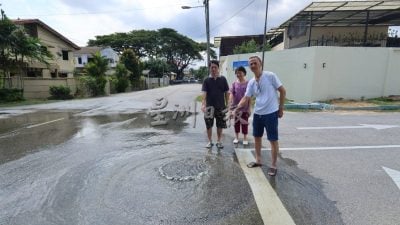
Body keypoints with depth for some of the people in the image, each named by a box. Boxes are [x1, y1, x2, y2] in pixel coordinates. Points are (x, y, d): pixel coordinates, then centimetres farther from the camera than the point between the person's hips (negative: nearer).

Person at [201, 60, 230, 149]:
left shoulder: (223, 79, 1)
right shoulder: (207, 80, -2)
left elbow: (226, 93, 5)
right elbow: (204, 93, -11)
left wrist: (227, 105, 3)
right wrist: (203, 104, -25)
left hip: (221, 107, 1)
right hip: (209, 107, -1)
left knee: (220, 125, 9)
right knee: (209, 125, 6)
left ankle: (219, 141, 25)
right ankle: (210, 141, 23)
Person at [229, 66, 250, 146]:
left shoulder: (248, 83, -5)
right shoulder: (234, 83, 1)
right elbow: (231, 94, -4)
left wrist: (249, 108, -6)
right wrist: (230, 104, -19)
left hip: (245, 107, -2)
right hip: (236, 106, 2)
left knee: (244, 122, 7)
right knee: (236, 122, 13)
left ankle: (245, 138, 21)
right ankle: (236, 137, 28)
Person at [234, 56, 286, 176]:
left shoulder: (270, 75, -11)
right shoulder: (251, 82, 4)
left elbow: (282, 91, -6)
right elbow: (246, 98, 2)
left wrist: (281, 108, -5)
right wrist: (236, 108, -14)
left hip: (271, 113, -6)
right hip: (257, 113, 6)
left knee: (273, 140, 3)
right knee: (257, 137, 16)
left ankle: (274, 165, 18)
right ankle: (258, 160, 34)